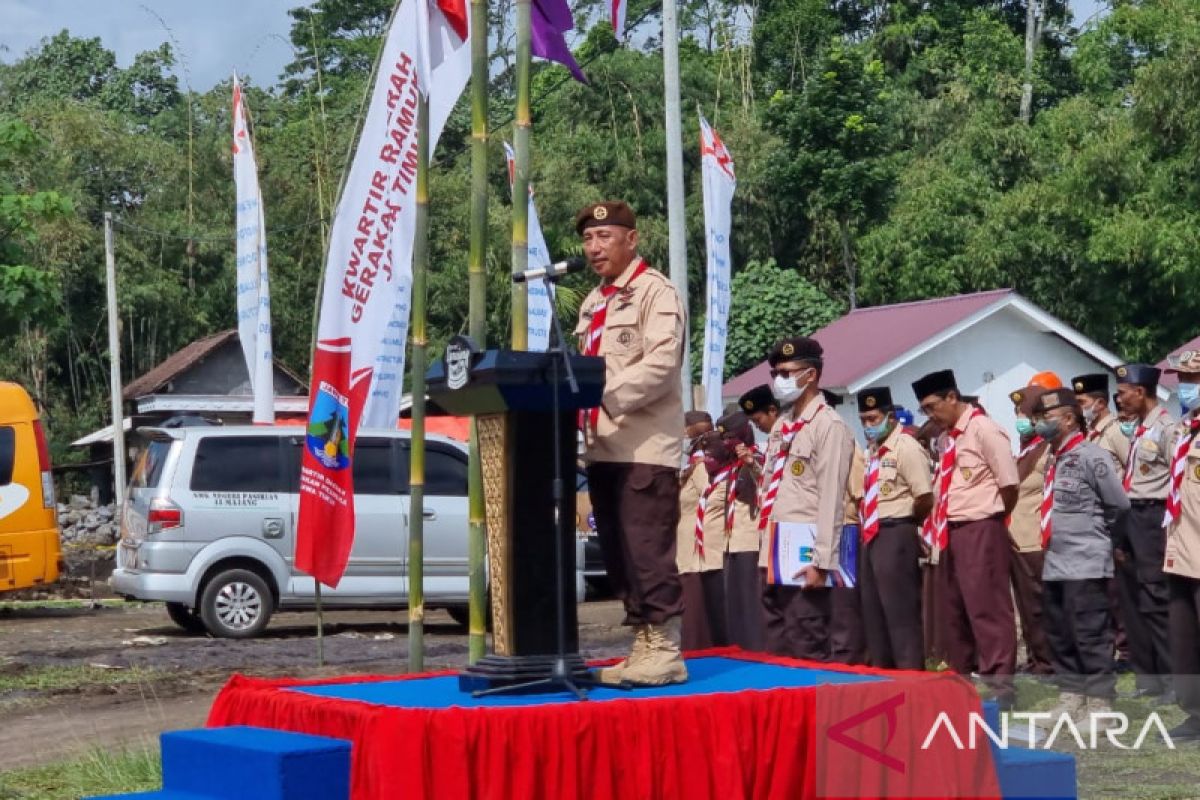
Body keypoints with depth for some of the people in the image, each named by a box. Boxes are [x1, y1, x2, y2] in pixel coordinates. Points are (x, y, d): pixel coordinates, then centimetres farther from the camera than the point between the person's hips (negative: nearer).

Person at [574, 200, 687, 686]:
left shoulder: (655, 292, -4)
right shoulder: (593, 304, 21)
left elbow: (661, 364, -17)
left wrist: (603, 395, -24)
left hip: (646, 448, -8)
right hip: (603, 447, 8)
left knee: (647, 552, -10)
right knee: (618, 556, 8)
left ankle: (664, 651, -6)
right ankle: (642, 647, 12)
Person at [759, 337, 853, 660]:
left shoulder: (829, 425, -8)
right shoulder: (781, 425, 17)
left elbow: (832, 498, -13)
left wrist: (822, 561, -17)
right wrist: (766, 548, 14)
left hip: (804, 551, -8)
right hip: (775, 551, 8)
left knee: (806, 649, -5)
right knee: (777, 644, 10)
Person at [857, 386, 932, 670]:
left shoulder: (906, 447, -11)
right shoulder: (873, 451, 14)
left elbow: (925, 498, -16)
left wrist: (901, 525, -3)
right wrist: (869, 528, 10)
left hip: (895, 536, -9)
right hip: (872, 537, 9)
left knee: (901, 610, -6)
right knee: (873, 609, 13)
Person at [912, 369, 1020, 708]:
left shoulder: (983, 430, -11)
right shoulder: (947, 437, 13)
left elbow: (1009, 484, -13)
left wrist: (989, 519, -1)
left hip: (980, 531, -9)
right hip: (952, 531, 9)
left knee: (987, 607, -7)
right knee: (952, 609, 13)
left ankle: (997, 685, -3)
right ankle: (961, 681, 23)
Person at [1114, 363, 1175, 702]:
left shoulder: (1166, 428, -11)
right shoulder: (1137, 430, 15)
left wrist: (1170, 527, -16)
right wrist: (1120, 531, 16)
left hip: (1152, 517, -9)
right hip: (1129, 516, 9)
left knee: (1154, 601, -8)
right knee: (1131, 601, 11)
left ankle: (1171, 681, 0)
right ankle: (1146, 678, 19)